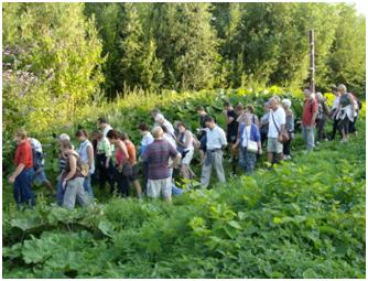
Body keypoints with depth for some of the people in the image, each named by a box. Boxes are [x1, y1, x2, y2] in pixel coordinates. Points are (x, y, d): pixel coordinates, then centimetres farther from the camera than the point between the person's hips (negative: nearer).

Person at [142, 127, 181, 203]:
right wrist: (173, 165, 0)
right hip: (166, 174, 3)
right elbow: (178, 155, -13)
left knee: (153, 197, 8)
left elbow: (144, 159, -12)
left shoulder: (150, 147, -13)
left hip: (154, 175, -2)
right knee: (167, 195, 14)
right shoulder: (167, 144, -6)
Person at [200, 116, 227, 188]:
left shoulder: (219, 131, -15)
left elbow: (224, 143, -8)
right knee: (205, 169, 11)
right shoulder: (207, 130, 2)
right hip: (208, 152, 6)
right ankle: (203, 186, 19)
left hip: (216, 152, -6)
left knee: (219, 169, 3)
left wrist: (218, 149, 1)